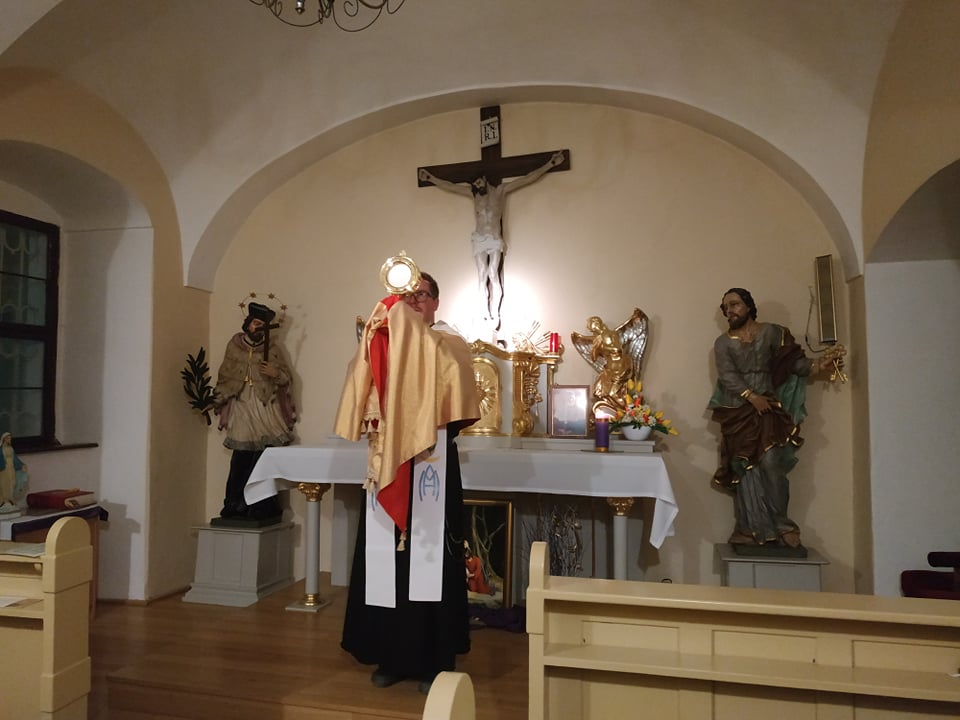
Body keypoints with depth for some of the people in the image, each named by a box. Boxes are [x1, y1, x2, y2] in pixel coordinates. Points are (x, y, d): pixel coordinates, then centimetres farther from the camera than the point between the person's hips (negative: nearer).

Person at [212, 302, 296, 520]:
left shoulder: (273, 349, 6)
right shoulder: (234, 346, 10)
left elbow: (287, 378, 6)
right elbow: (224, 377, 13)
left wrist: (275, 374, -13)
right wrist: (217, 401, 9)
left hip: (266, 408, -1)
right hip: (242, 408, 1)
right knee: (241, 460, -3)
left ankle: (262, 507, 2)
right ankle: (236, 505, 6)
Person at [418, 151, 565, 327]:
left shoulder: (500, 190, 5)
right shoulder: (473, 193, 12)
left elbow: (529, 178, 3)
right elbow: (448, 185, 18)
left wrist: (550, 164, 1)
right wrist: (431, 178, 20)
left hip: (495, 239, -2)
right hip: (479, 239, 2)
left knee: (493, 274, -13)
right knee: (482, 275, -5)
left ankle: (495, 312, -9)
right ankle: (486, 313, -5)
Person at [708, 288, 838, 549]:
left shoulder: (772, 332, 5)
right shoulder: (723, 342, 5)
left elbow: (792, 361, 0)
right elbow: (727, 376, -6)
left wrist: (816, 365, -19)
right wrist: (751, 396, -19)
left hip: (769, 409, -1)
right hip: (738, 413, 1)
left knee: (771, 465, -10)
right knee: (746, 470, 2)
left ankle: (778, 525, 5)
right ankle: (751, 528, 9)